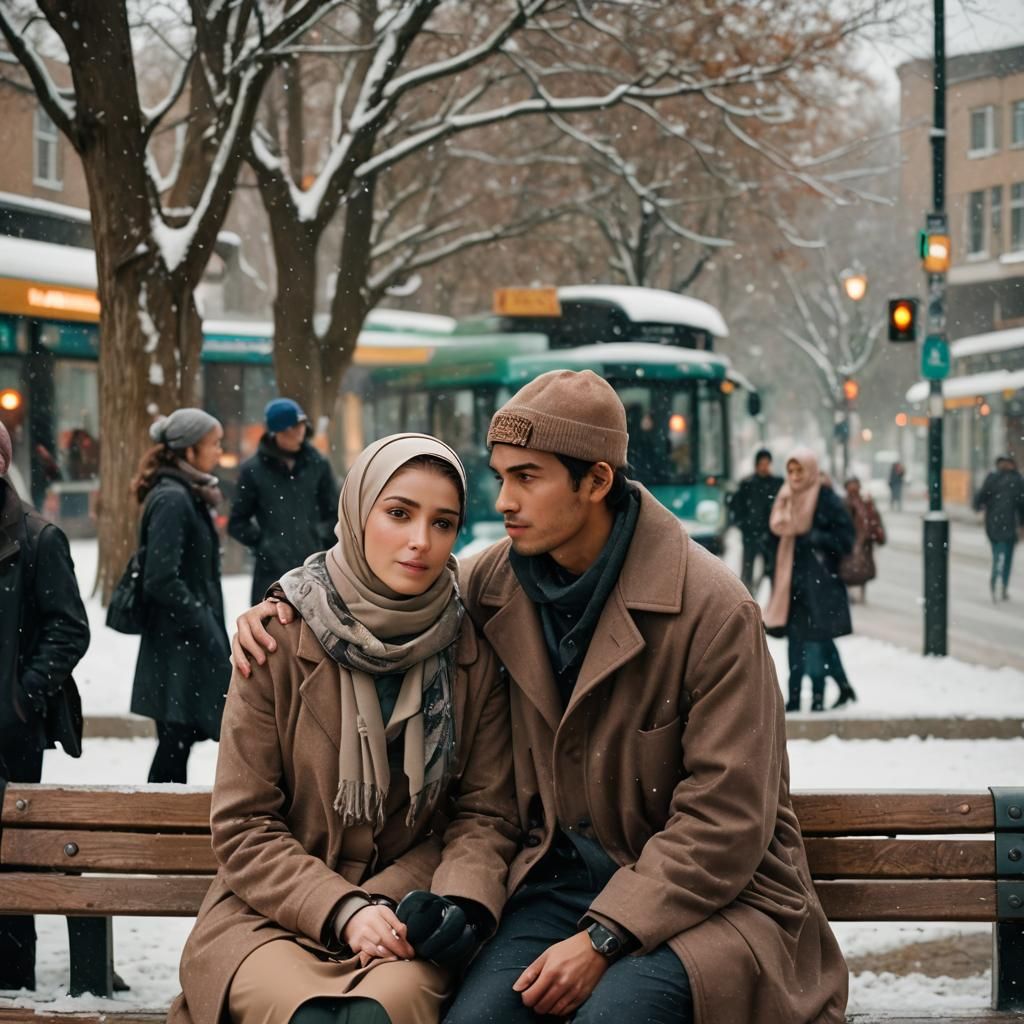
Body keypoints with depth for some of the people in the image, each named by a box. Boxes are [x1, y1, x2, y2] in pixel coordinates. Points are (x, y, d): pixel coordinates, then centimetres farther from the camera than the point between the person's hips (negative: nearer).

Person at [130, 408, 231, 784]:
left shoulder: (190, 495, 14)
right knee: (176, 741, -5)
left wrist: (212, 630, 14)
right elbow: (161, 579, -22)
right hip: (178, 644, -10)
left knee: (179, 741, 12)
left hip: (192, 642, 10)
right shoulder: (172, 500, -16)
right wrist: (204, 628, -17)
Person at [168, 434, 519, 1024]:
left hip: (410, 914, 1)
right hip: (276, 913, -1)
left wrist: (460, 901, -15)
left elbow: (487, 814, 7)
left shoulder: (473, 654, 4)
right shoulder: (281, 641, -2)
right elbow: (242, 826, -2)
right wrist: (342, 910, -16)